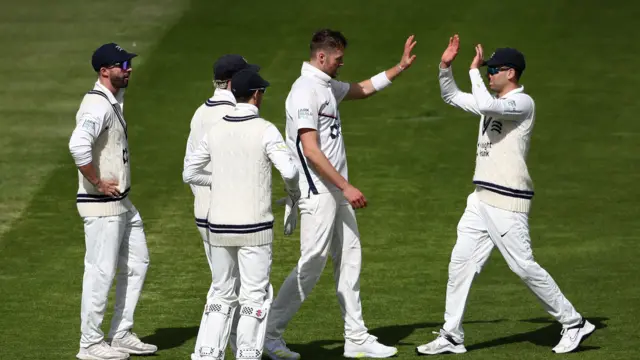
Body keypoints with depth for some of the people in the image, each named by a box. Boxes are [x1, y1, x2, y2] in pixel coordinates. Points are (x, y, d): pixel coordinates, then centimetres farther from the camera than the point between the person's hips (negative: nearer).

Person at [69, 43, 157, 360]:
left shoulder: (115, 101, 12)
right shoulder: (98, 106, -20)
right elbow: (78, 145, -35)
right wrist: (98, 182, -24)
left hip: (122, 203, 10)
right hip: (101, 206, -10)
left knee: (137, 263, 15)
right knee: (100, 272, -3)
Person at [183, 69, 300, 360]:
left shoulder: (216, 130, 6)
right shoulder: (265, 130, -9)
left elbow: (189, 174, 11)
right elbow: (288, 171, -19)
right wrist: (293, 191, 3)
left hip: (219, 227, 5)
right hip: (253, 227, -5)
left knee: (222, 294, 13)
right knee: (255, 294, 3)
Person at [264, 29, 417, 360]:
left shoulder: (329, 87, 13)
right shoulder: (305, 91, -16)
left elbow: (364, 89, 33)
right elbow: (310, 150, -22)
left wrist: (401, 67, 23)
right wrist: (346, 187, -22)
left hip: (336, 192, 10)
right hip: (317, 192, -10)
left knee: (349, 260, 10)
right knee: (312, 264, -9)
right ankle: (270, 333, 0)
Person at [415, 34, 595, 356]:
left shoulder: (523, 103, -11)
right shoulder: (494, 103, 16)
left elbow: (484, 106, -28)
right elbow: (451, 97, 26)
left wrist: (474, 70, -16)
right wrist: (446, 66, 11)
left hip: (507, 202, -9)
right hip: (481, 199, 9)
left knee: (524, 266, -7)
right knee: (460, 263, 4)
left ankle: (574, 324, 5)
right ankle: (451, 337, 8)